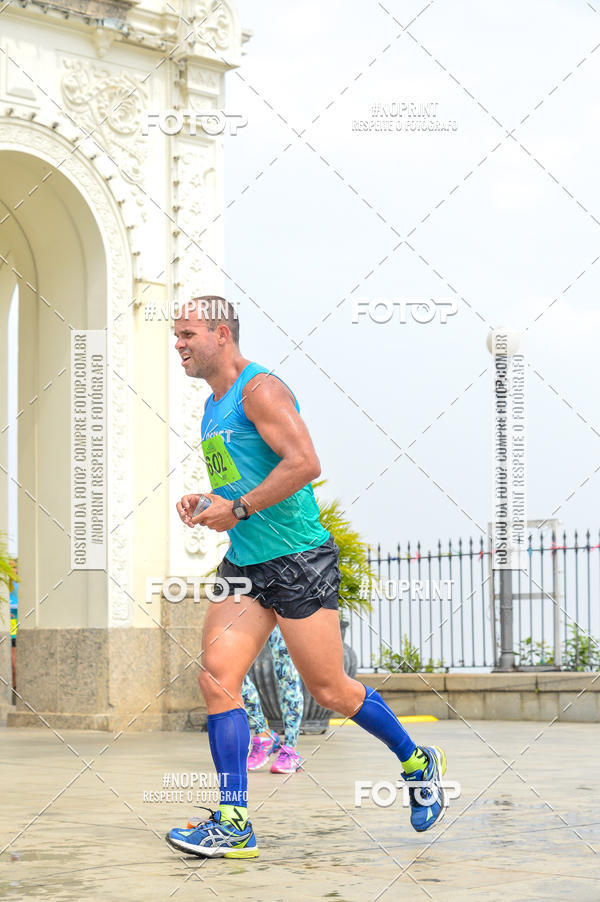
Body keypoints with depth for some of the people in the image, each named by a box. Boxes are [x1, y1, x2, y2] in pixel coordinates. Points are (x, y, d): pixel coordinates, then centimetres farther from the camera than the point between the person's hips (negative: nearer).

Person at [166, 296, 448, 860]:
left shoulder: (260, 389, -13)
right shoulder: (214, 405, 16)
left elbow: (304, 463, -25)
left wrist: (239, 509, -21)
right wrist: (203, 502, 10)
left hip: (298, 560, -8)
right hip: (244, 565, 8)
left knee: (329, 690, 1)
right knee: (216, 676, -7)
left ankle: (418, 764, 25)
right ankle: (233, 824, -6)